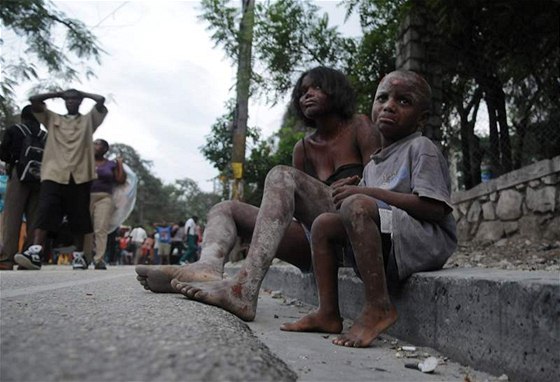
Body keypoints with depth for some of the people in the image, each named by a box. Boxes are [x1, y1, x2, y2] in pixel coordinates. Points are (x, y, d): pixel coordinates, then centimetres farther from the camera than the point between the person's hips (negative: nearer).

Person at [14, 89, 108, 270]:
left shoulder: (88, 120, 18)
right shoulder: (52, 118, 21)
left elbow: (101, 100, 6)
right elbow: (34, 100, 12)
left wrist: (82, 93, 22)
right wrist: (58, 94, 21)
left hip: (80, 176, 0)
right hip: (53, 174, 1)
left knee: (78, 217, 2)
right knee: (44, 212, -15)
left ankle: (79, 256, 10)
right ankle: (35, 253, -24)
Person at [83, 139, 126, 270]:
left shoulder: (111, 164, 13)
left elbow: (121, 180, 5)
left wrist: (120, 164, 7)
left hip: (104, 198, -2)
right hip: (85, 197, 2)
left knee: (101, 229, -14)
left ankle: (99, 260, -18)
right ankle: (85, 258, 10)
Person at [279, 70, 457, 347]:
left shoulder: (421, 148, -5)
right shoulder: (372, 166, 20)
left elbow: (435, 209, -17)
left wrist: (371, 193, -18)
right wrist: (349, 189, -2)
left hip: (428, 242, -8)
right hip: (385, 245, 8)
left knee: (357, 205, -29)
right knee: (324, 223, 2)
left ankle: (378, 306, -29)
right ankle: (328, 313, -2)